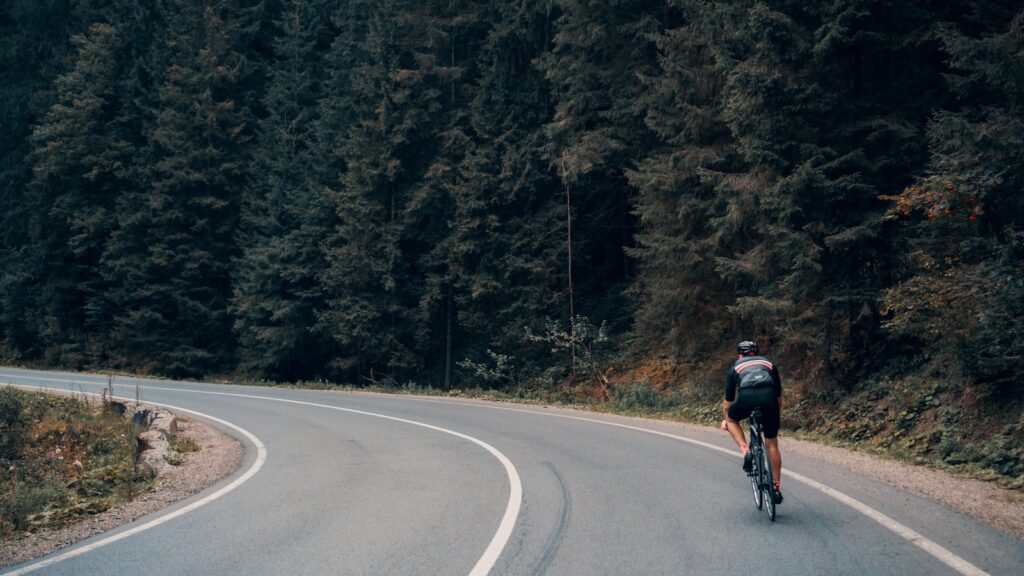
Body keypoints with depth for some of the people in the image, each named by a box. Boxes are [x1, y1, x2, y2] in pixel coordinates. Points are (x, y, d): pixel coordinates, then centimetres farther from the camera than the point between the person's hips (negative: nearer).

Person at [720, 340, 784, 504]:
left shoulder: (736, 367, 31)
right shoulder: (769, 364, 34)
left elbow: (728, 401, 37)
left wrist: (725, 420, 54)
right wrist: (775, 413, 54)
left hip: (746, 397, -2)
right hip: (769, 398, 2)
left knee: (731, 418, 31)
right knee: (772, 444, 16)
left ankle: (745, 451, 9)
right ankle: (777, 488, 18)